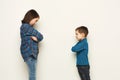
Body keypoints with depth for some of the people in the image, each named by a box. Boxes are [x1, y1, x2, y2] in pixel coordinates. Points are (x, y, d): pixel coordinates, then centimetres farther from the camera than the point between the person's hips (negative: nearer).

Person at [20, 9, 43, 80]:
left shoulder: (28, 27, 16)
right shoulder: (26, 26, -13)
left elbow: (39, 37, 9)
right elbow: (40, 36, -11)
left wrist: (36, 38, -10)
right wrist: (37, 37, 8)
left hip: (32, 52, 9)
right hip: (29, 53, -9)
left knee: (32, 73, 9)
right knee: (32, 74, -6)